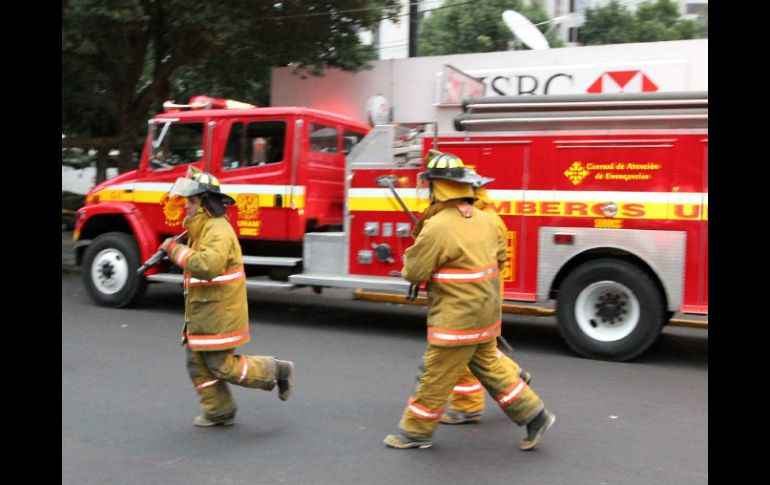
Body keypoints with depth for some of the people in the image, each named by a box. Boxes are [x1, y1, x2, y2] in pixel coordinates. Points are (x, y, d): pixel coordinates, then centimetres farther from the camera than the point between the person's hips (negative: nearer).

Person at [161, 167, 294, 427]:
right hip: (202, 312, 10)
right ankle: (219, 410, 22)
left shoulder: (218, 230, -20)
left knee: (222, 366, -3)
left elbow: (207, 265, -37)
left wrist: (176, 249, -28)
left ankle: (275, 371, 13)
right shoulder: (202, 228, 13)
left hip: (219, 313, -10)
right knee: (197, 363, 12)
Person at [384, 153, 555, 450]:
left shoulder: (438, 227, -22)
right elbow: (499, 258, 16)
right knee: (489, 367, 20)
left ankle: (416, 431, 20)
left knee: (436, 377, 5)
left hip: (457, 319, -8)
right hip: (486, 313, 9)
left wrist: (411, 254, 7)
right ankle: (534, 415, 23)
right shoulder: (484, 220, 4)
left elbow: (413, 272, -14)